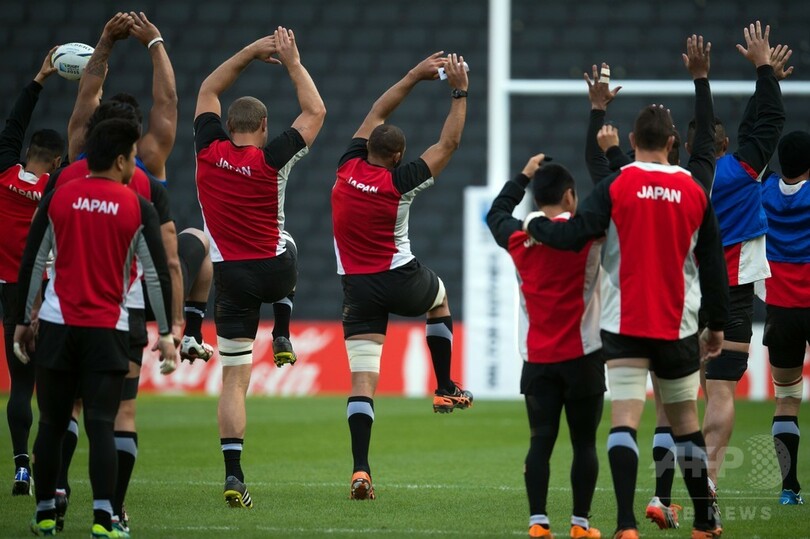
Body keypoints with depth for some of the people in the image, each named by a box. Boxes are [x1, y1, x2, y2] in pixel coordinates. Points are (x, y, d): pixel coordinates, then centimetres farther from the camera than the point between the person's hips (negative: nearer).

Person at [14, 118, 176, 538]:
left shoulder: (57, 200, 3)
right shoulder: (138, 209, -2)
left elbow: (31, 264, 7)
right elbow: (157, 274, 0)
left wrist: (22, 322, 15)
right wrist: (165, 333, 8)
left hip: (57, 326, 2)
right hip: (108, 330, -2)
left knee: (51, 425, 10)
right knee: (101, 425, -4)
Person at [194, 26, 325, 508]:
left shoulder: (209, 151, -7)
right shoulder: (271, 160, -13)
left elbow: (208, 89, 10)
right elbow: (316, 112, -1)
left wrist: (251, 53, 10)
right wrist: (293, 63, 4)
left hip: (233, 279, 0)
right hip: (278, 273, 0)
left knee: (234, 381, 2)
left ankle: (234, 475, -9)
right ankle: (282, 337, 28)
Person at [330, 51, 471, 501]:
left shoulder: (348, 168, -6)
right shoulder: (399, 182, -16)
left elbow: (377, 113, 9)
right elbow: (448, 143, -8)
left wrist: (415, 76, 12)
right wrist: (460, 92, -1)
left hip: (357, 287, 2)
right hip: (400, 281, -2)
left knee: (362, 380, -4)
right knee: (440, 298, 34)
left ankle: (360, 470, -17)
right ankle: (445, 390, 34)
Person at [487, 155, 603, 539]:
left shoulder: (519, 238, 3)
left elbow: (496, 213, 23)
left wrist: (524, 175, 32)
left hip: (537, 360, 3)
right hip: (581, 356, -3)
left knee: (541, 441, 3)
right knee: (584, 442, 3)